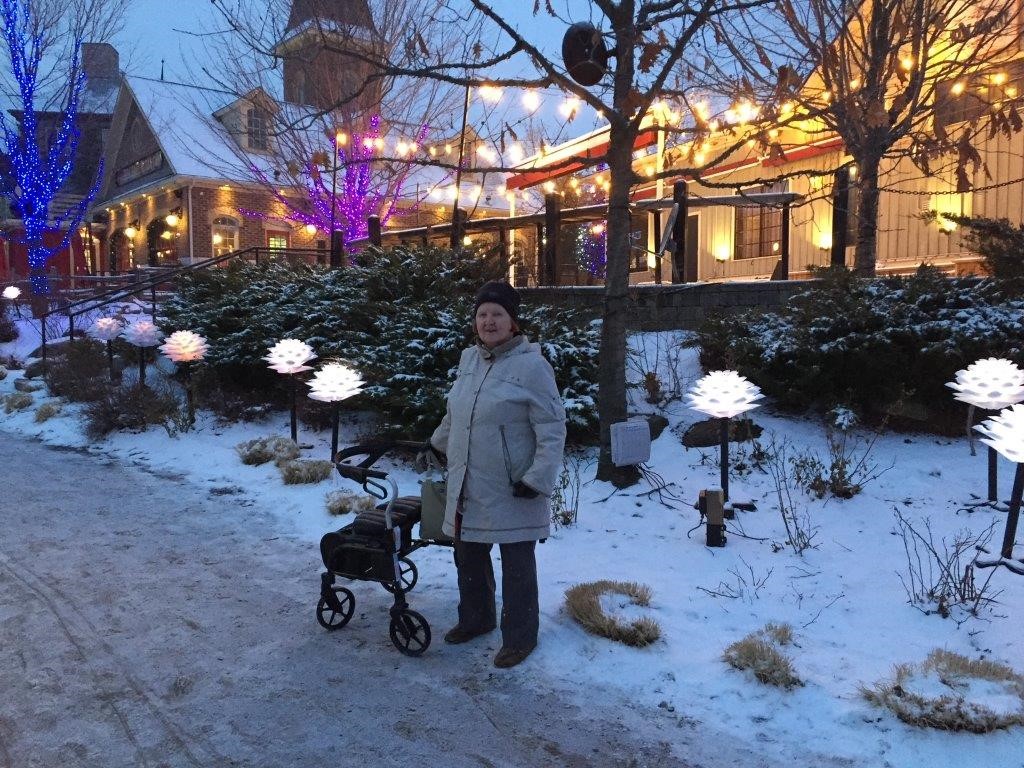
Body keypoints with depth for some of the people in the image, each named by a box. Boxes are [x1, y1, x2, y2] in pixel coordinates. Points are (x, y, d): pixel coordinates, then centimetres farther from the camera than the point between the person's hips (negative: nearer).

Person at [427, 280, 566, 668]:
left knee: (517, 566, 6)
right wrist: (439, 443, 35)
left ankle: (520, 638, 23)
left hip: (511, 492, -7)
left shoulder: (531, 365, -14)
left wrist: (539, 479, -19)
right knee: (468, 557, 20)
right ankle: (475, 619, 41)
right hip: (467, 487, 7)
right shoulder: (469, 359, 8)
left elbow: (552, 429, -15)